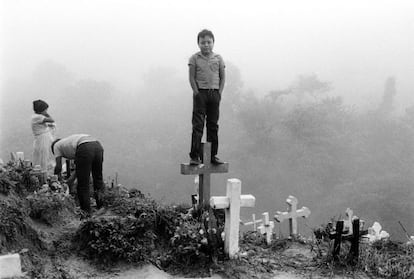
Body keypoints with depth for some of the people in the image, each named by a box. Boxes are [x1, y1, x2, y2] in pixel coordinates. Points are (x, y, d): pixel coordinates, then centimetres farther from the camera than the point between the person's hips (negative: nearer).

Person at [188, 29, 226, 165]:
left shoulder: (218, 58, 8)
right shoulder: (194, 58, 1)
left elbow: (222, 77, 8)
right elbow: (192, 77, -2)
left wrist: (219, 92, -2)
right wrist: (196, 92, -10)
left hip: (214, 94, 3)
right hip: (200, 93, -3)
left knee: (213, 125, 7)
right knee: (197, 125, -6)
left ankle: (213, 155, 14)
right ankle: (194, 156, -5)